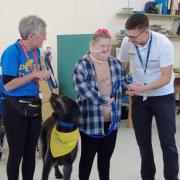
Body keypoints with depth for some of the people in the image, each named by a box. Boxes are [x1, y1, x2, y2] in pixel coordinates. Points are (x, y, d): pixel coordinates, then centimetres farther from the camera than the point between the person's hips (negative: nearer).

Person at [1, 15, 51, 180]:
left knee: (30, 152, 15)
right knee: (16, 153, 4)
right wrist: (34, 75, -22)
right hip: (16, 109, -7)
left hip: (34, 106, 7)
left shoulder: (36, 51, 6)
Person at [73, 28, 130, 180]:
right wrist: (105, 99, -23)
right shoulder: (82, 66, -12)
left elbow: (125, 82, 12)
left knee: (106, 156, 17)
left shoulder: (116, 63, 6)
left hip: (111, 121, 5)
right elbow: (83, 90, -23)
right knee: (88, 156, 10)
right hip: (90, 121, -5)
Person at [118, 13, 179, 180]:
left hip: (163, 96, -3)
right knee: (143, 141, 11)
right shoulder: (127, 42, -13)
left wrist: (143, 88, -35)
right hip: (139, 97, 4)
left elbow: (166, 78, -23)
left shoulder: (163, 44, -24)